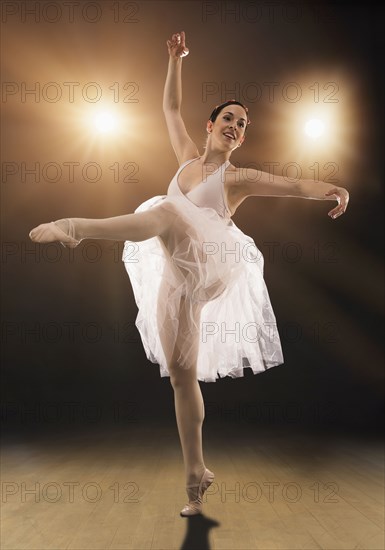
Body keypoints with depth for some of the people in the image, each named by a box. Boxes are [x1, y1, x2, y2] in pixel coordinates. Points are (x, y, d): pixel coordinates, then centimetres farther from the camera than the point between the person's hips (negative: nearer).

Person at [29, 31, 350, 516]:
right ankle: (196, 475, 10)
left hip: (210, 266, -5)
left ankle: (75, 227, -36)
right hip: (175, 279, 5)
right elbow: (170, 107, 26)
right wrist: (176, 59, 25)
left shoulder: (238, 178, 3)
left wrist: (331, 188, -28)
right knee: (182, 375, 2)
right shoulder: (188, 159, 17)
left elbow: (293, 185, -10)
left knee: (166, 212, -32)